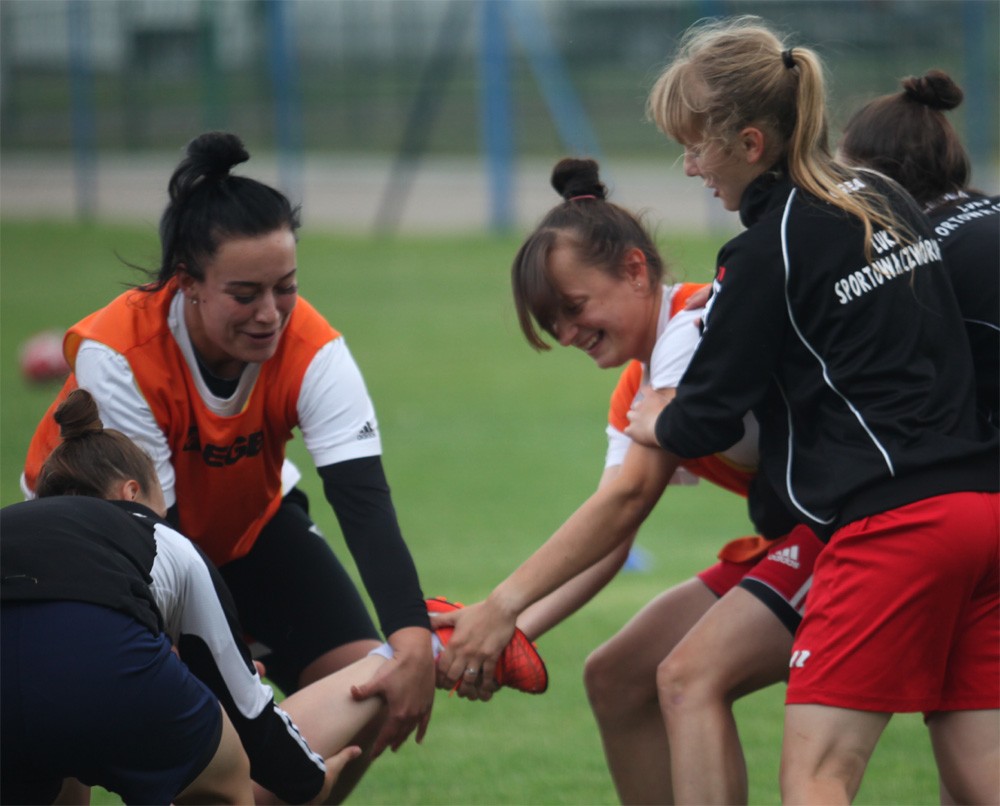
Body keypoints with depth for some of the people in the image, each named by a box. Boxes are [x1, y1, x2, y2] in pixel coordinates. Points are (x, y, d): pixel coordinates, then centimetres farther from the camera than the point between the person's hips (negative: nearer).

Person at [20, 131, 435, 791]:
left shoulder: (312, 350, -28)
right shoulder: (115, 357, -36)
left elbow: (365, 504, -36)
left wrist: (414, 642, -52)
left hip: (248, 523, 3)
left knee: (370, 696, -12)